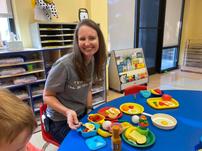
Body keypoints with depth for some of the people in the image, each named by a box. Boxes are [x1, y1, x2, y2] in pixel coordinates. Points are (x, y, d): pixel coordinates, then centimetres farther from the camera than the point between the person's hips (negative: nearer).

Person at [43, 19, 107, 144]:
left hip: (82, 115, 6)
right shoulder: (64, 65, -28)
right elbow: (47, 96, -16)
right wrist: (67, 111, -30)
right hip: (60, 121, -5)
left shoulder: (93, 60, -6)